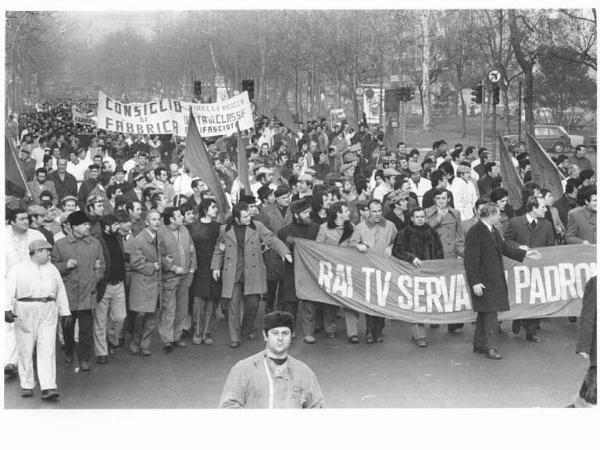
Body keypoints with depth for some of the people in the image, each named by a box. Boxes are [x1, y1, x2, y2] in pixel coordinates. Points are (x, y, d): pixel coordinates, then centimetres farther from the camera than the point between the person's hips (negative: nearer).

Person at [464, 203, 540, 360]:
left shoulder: (493, 230, 12)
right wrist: (475, 282, -21)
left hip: (495, 279, 9)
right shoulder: (475, 232, -17)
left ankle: (479, 345, 21)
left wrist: (525, 254, 23)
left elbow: (504, 248, 24)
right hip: (483, 280, -9)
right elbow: (470, 260, -19)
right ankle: (490, 348, -2)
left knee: (485, 313, 13)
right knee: (489, 312, -8)